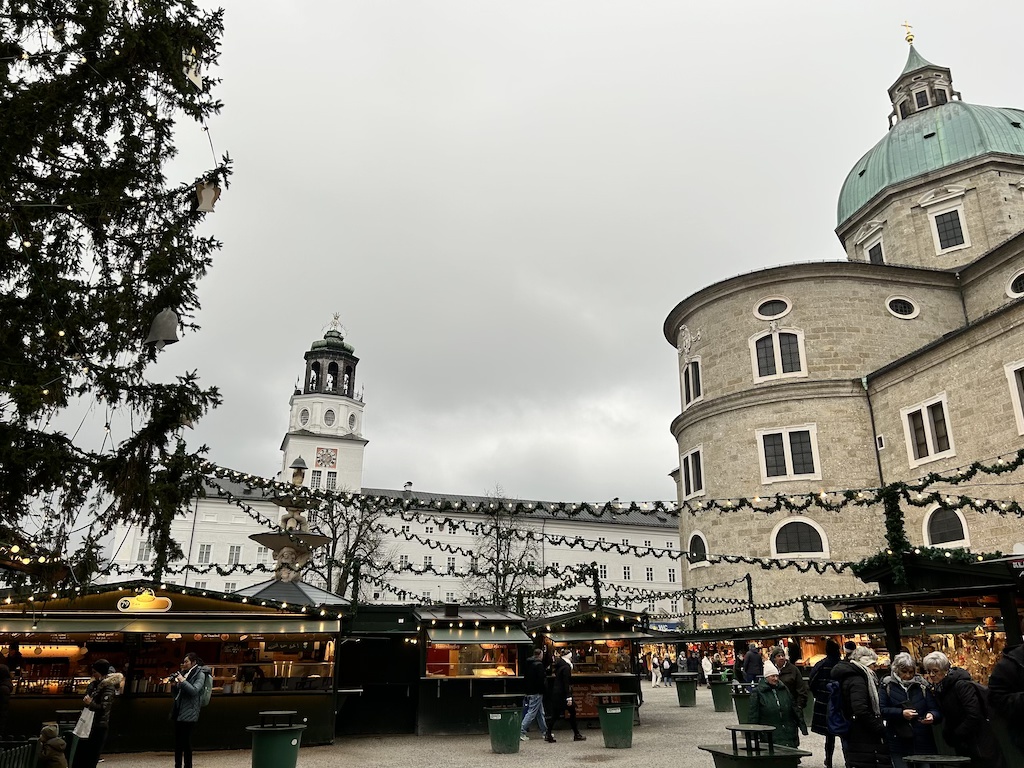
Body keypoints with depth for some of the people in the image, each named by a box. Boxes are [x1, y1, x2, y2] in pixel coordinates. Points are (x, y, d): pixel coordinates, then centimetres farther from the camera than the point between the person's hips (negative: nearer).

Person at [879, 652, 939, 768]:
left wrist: (932, 715, -17)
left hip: (923, 742, 2)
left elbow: (935, 710, 6)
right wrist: (901, 713, -18)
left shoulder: (922, 685, 10)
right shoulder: (887, 686, 3)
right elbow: (881, 710, -4)